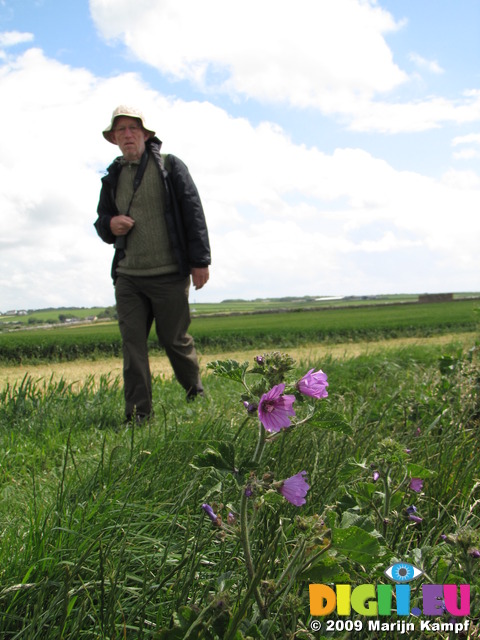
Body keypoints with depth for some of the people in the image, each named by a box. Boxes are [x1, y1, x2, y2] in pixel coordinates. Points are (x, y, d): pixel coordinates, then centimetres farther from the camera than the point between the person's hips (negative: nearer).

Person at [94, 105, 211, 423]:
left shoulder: (170, 166, 2)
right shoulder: (113, 177, 14)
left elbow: (193, 213, -1)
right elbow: (101, 220, 23)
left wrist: (200, 260, -6)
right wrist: (110, 225, -3)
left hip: (169, 275, -4)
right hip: (127, 277, 4)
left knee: (175, 339, 5)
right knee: (132, 344, -1)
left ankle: (197, 396, 29)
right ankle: (138, 415, 5)